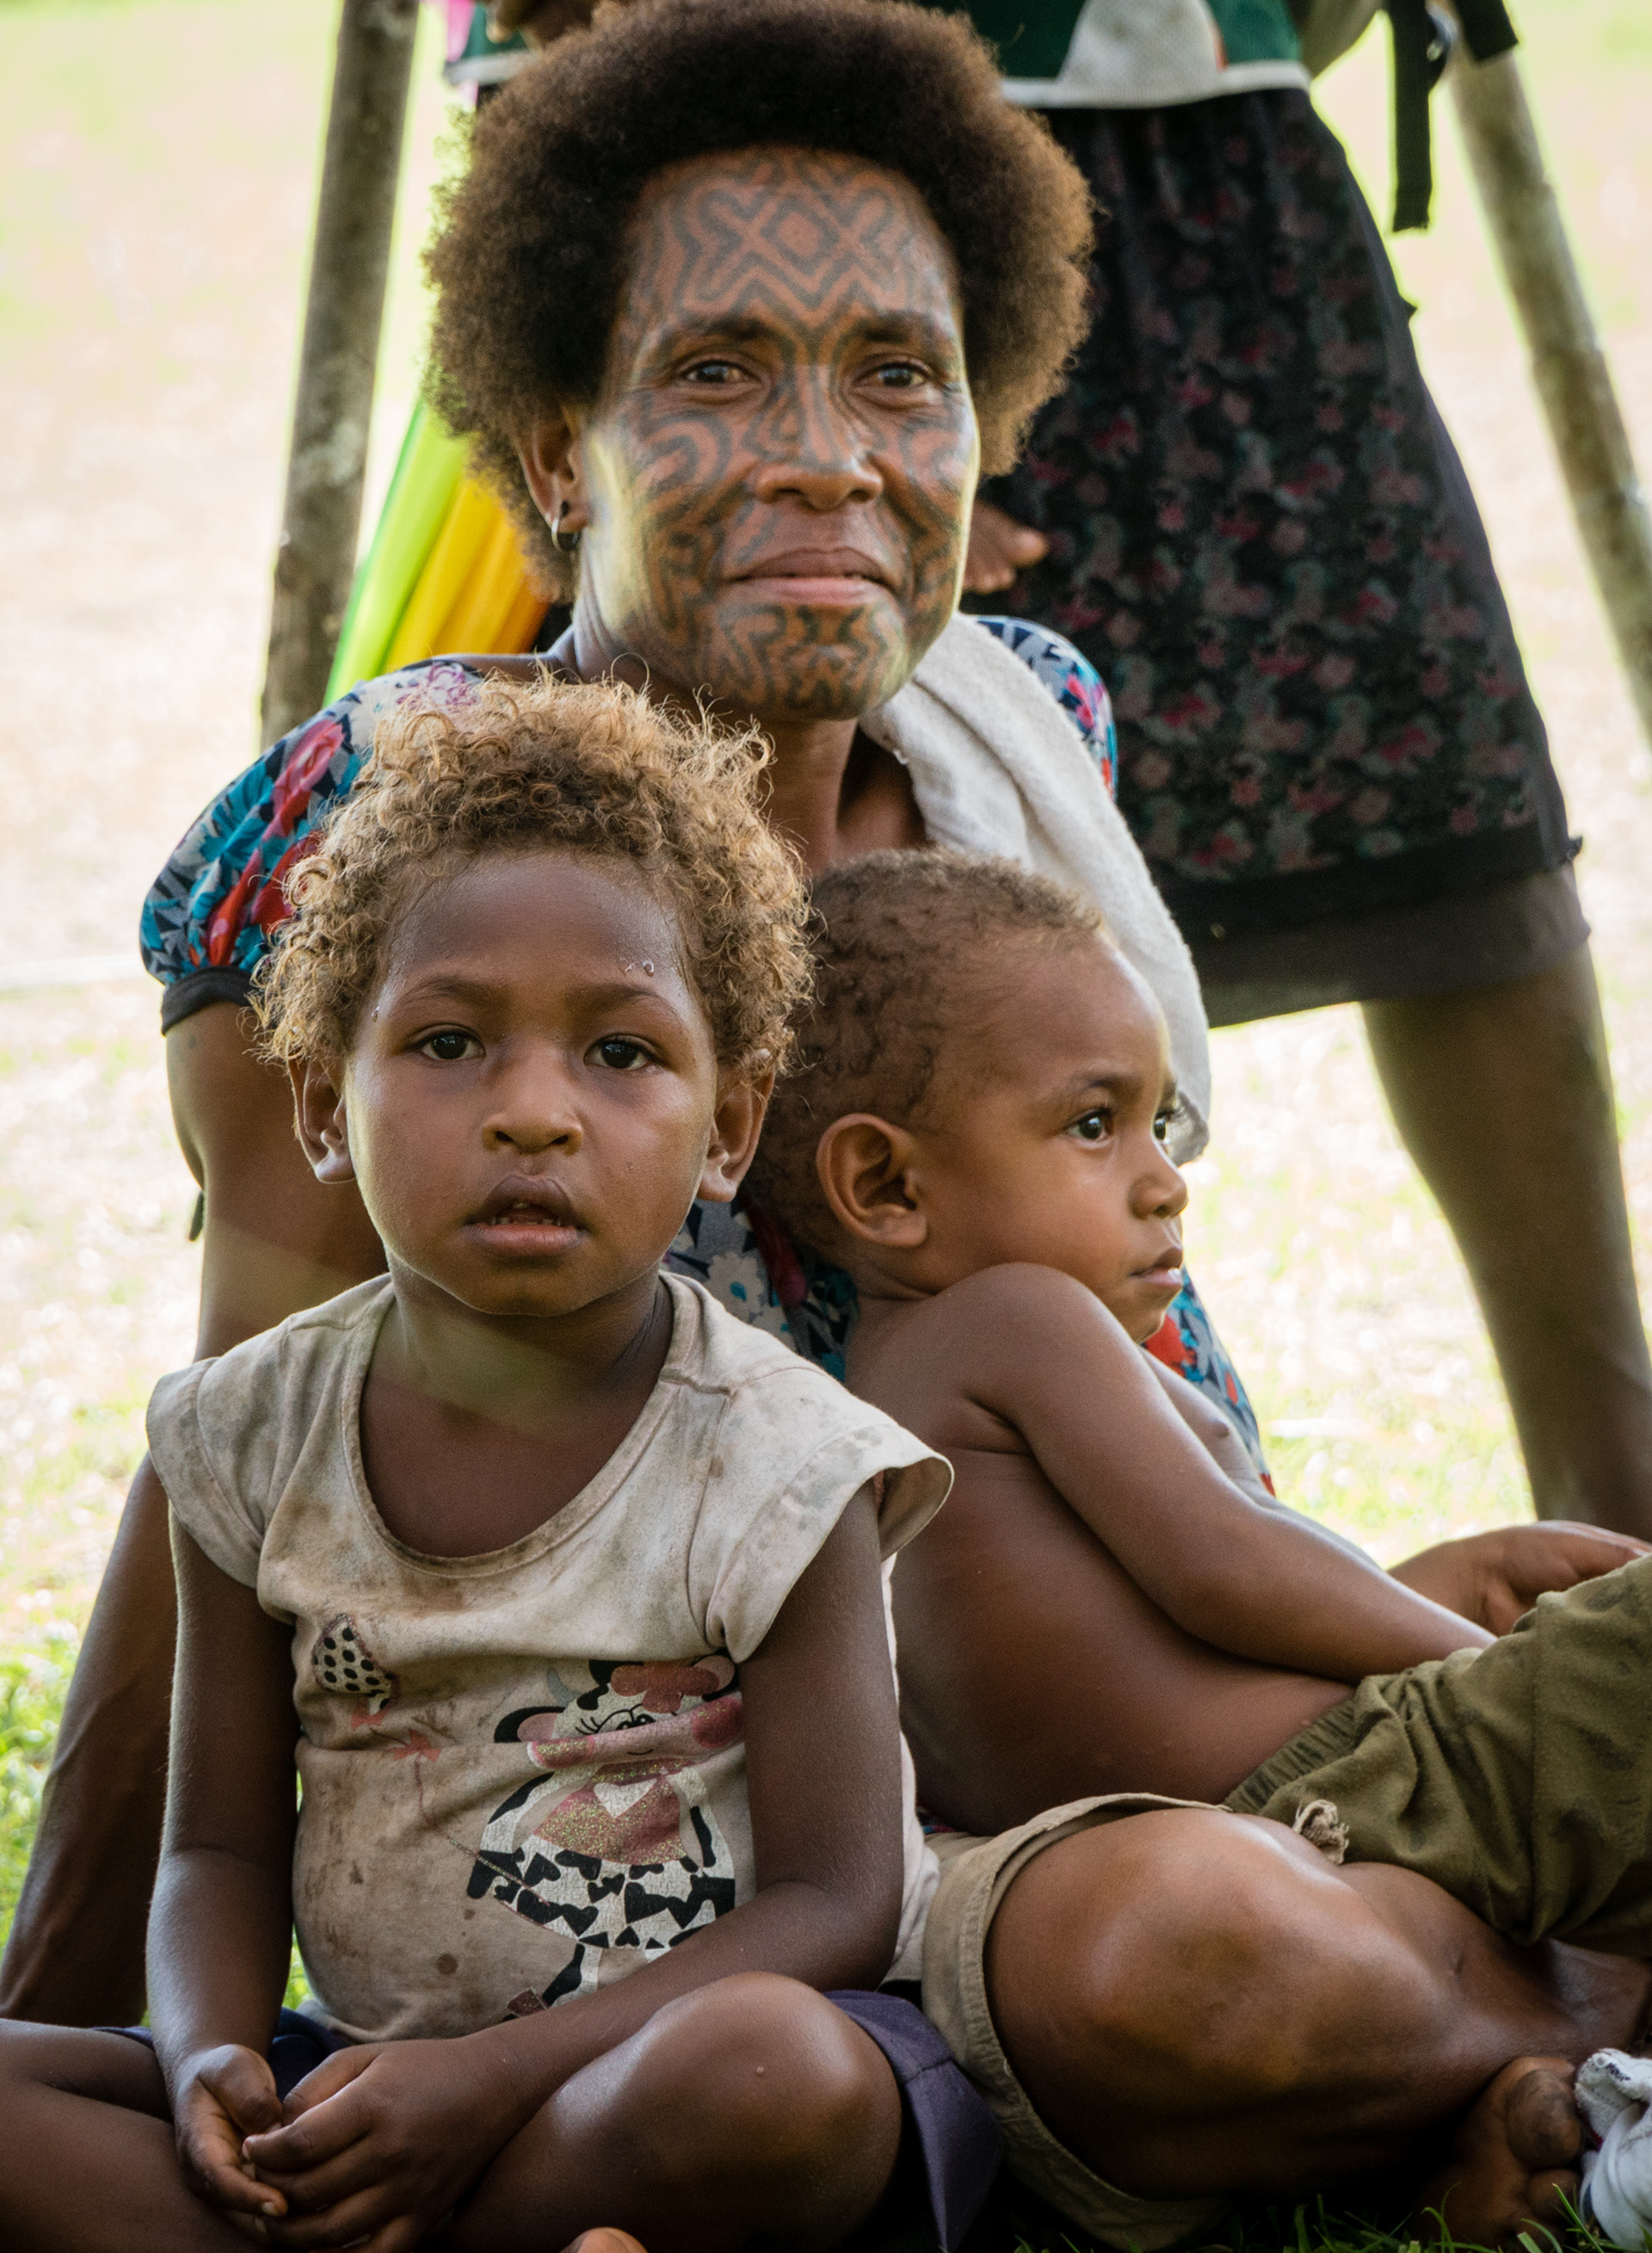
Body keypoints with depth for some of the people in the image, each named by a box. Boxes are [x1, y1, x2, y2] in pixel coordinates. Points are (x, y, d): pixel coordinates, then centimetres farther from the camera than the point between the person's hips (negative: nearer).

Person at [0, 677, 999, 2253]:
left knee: (765, 2073, -39)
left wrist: (493, 2077, -25)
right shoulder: (260, 1441, 2)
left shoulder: (774, 1471, -11)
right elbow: (225, 1846, 6)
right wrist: (207, 2056, -18)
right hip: (369, 2060, 4)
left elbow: (835, 1902, -13)